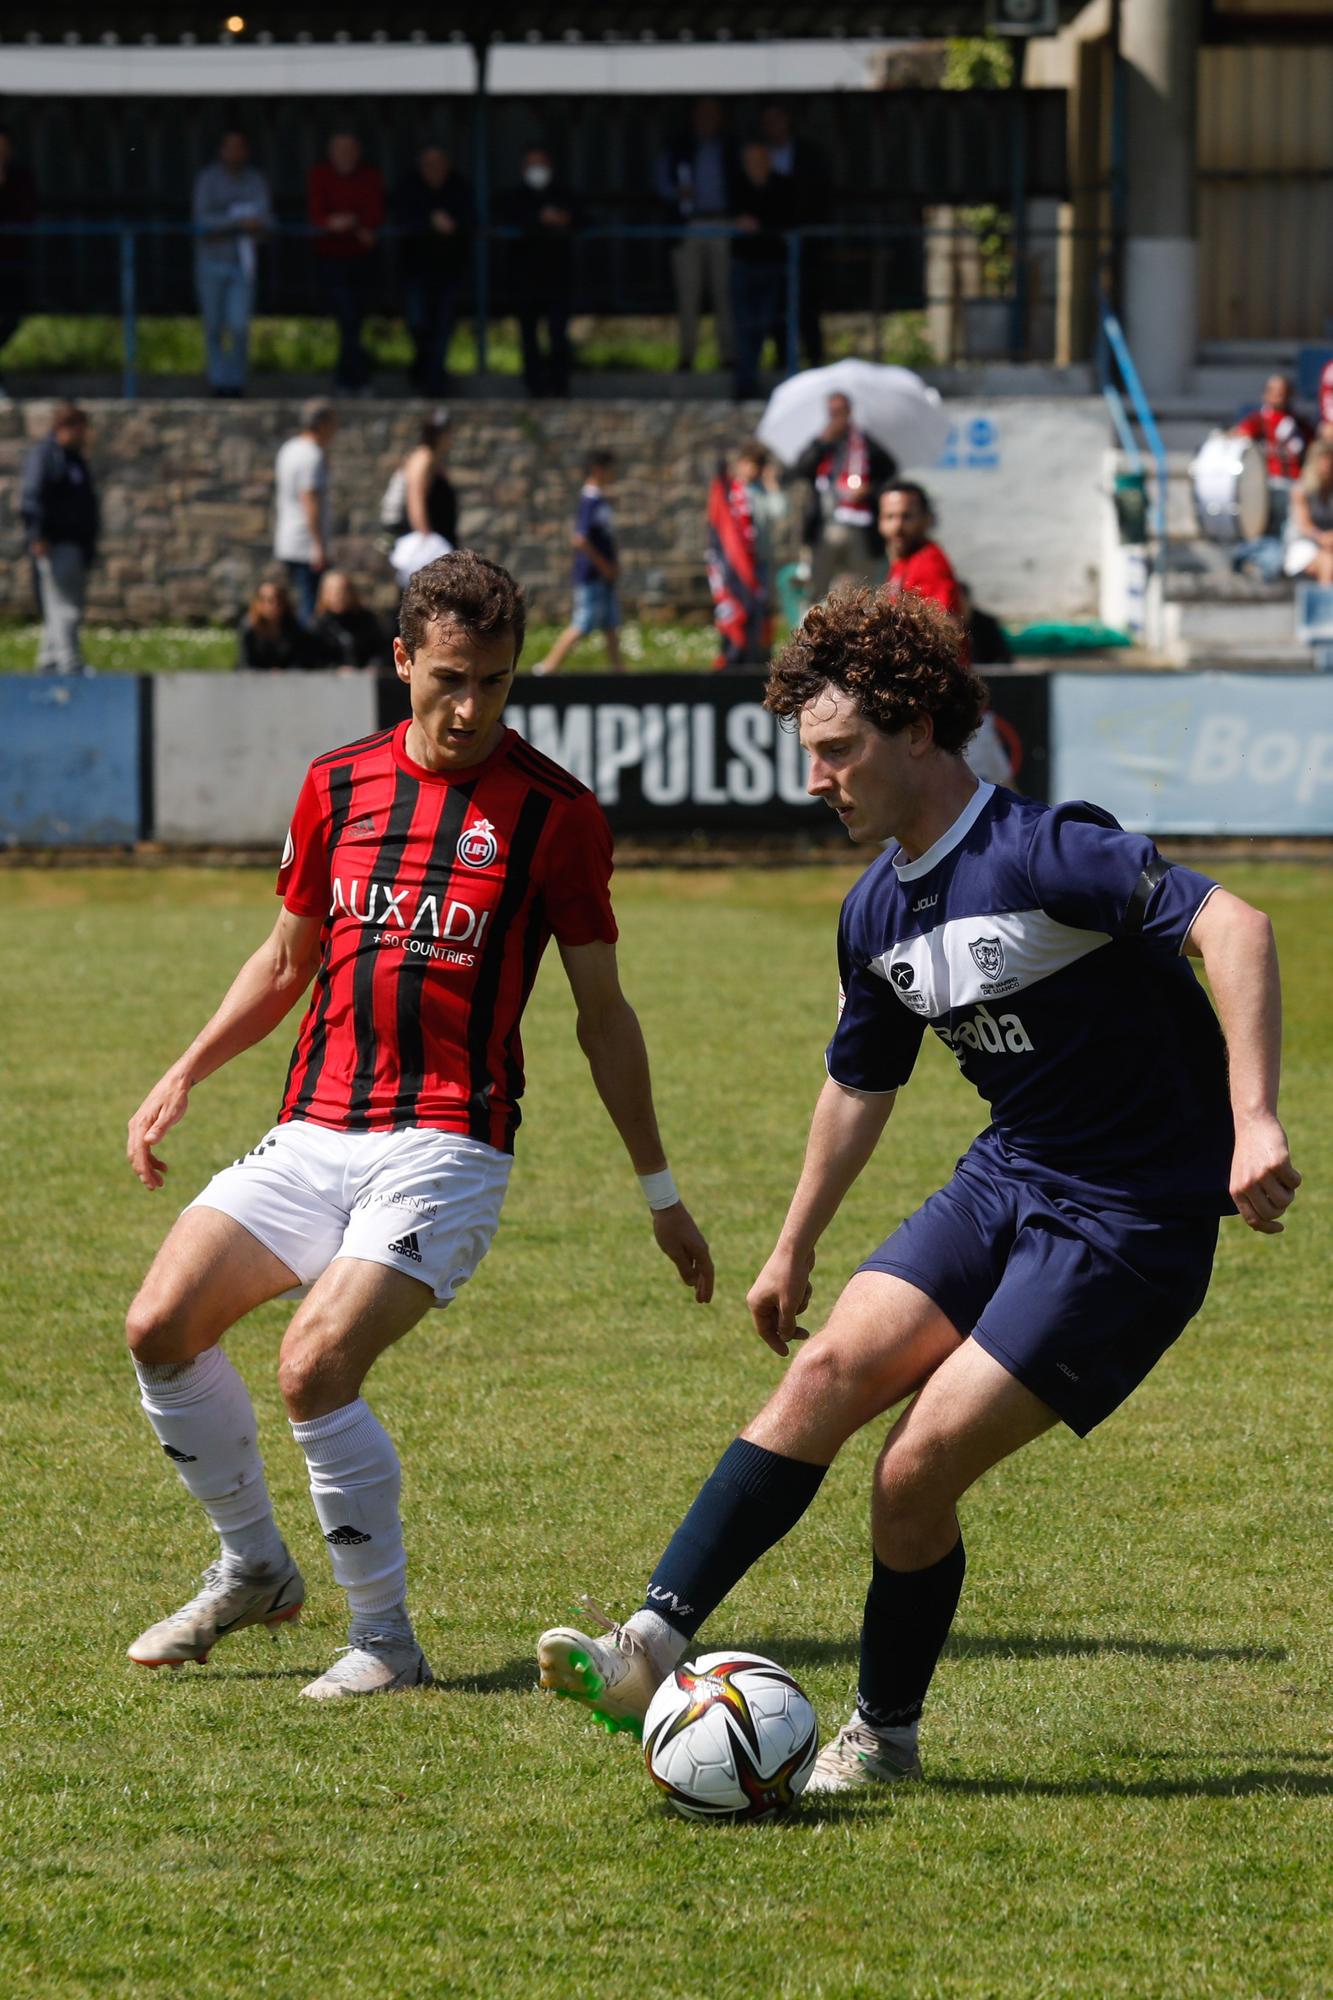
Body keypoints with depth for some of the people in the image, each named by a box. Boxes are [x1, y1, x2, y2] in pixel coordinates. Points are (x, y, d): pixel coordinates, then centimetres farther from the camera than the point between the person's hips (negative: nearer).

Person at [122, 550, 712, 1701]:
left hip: (446, 1148, -5)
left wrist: (661, 1192, 6)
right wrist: (185, 1075, 12)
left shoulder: (556, 813, -3)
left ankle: (387, 1639, -6)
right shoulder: (338, 785, 9)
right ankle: (253, 1567, 15)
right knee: (162, 1327, -8)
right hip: (313, 1132, 5)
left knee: (316, 1370, -22)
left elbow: (602, 1012, 4)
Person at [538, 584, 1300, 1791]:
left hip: (1129, 1224, -7)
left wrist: (1254, 1121, -36)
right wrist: (796, 1249, 28)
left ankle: (884, 1735, 8)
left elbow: (1230, 925, -29)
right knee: (832, 1367, -13)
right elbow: (859, 1084, 24)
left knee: (919, 1469, -12)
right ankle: (654, 1649, -17)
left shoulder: (1042, 851, -19)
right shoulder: (879, 910, 8)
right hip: (1005, 1181, 7)